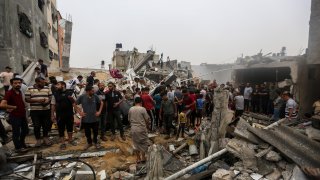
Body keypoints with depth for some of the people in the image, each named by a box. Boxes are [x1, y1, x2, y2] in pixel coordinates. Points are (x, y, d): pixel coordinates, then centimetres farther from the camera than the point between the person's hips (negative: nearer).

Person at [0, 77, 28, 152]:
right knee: (16, 132, 6)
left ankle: (22, 143, 41)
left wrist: (23, 107, 5)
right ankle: (18, 148, 21)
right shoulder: (9, 93, -17)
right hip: (15, 116, -8)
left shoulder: (20, 92, 6)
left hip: (22, 115, 8)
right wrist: (14, 107, -17)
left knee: (25, 130, 20)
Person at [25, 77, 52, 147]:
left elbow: (51, 97, 9)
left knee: (46, 125, 9)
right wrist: (37, 100, -18)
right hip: (35, 111, -2)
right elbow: (27, 99, -3)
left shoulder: (47, 88, 6)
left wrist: (47, 101, -14)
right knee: (37, 126, 5)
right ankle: (38, 140, 21)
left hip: (46, 110, 2)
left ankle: (45, 138, 26)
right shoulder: (30, 89, 0)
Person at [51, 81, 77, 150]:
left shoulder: (69, 93, 0)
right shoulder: (55, 94, 2)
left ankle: (70, 140, 34)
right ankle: (63, 143, 21)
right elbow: (53, 105, 2)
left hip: (69, 114, 0)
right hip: (60, 115, 0)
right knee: (61, 129, 7)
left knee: (70, 127, 14)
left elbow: (74, 103, 3)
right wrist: (52, 115, -1)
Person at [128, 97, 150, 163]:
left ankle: (138, 158, 25)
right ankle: (143, 157, 22)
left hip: (133, 129, 4)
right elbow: (147, 119, -8)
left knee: (137, 143, 16)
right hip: (141, 129, -4)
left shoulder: (131, 109, -1)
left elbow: (129, 119, 8)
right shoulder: (142, 109, -13)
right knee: (144, 143, 15)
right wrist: (147, 125, 10)